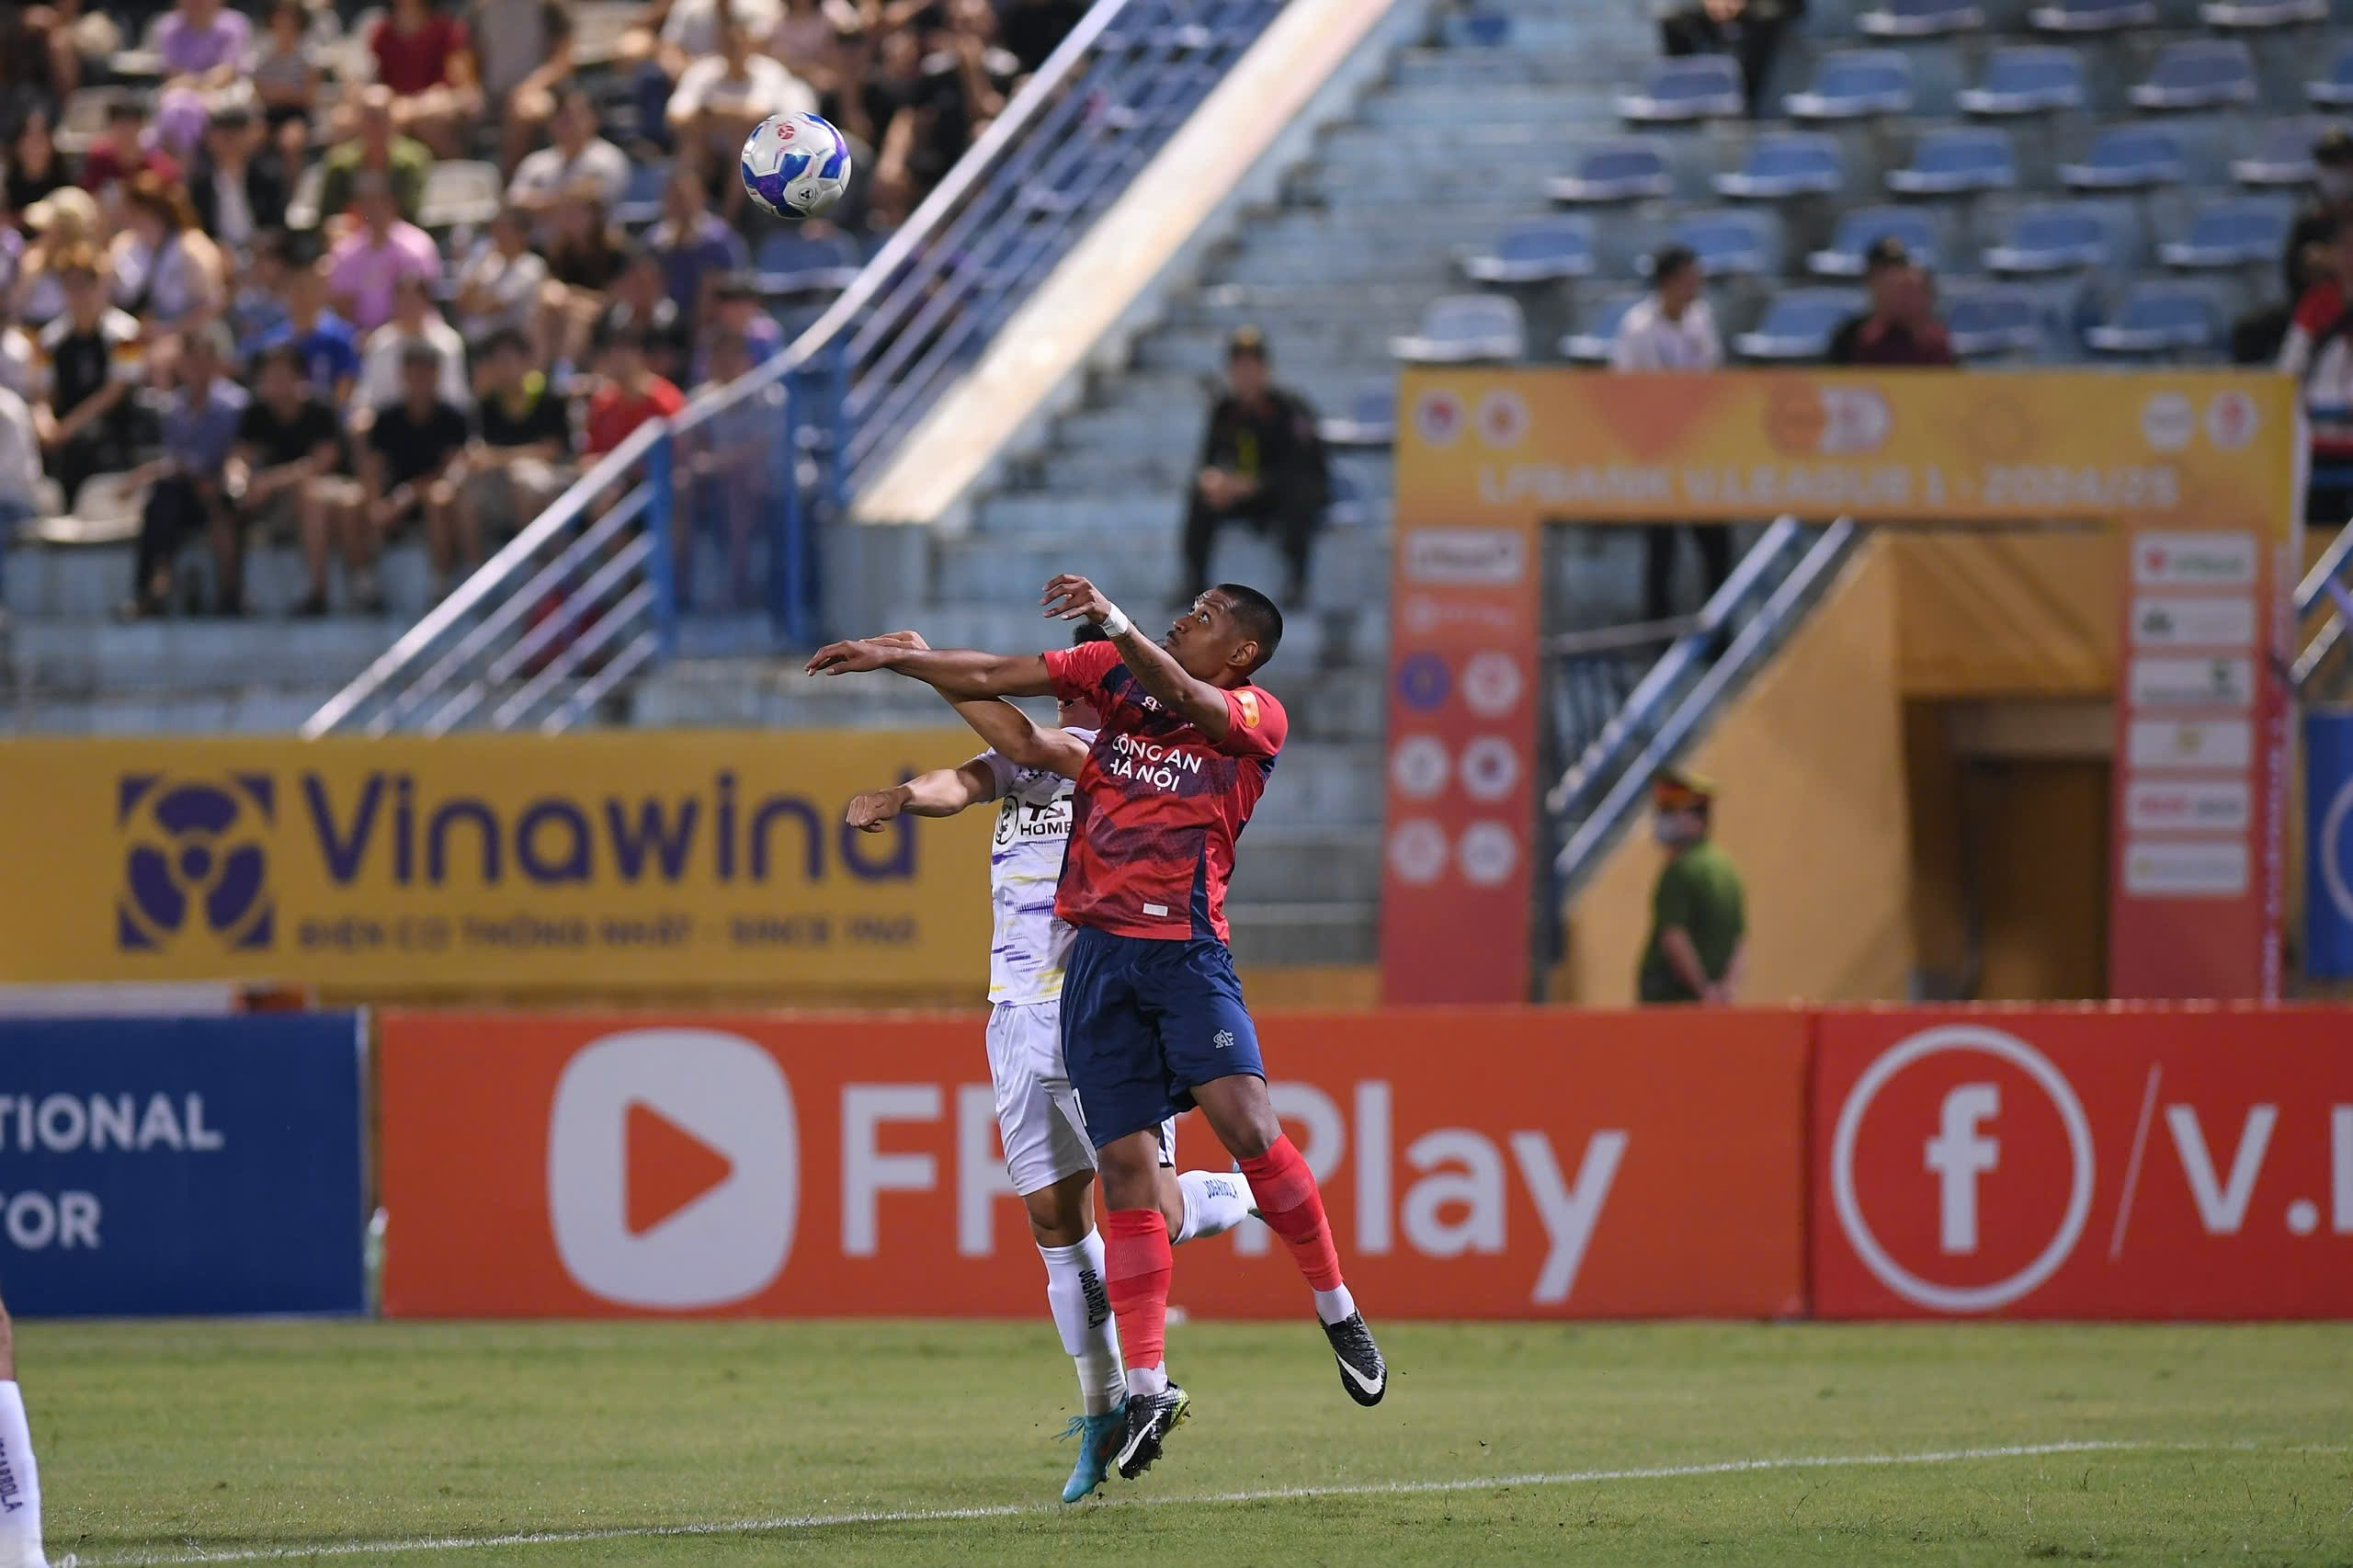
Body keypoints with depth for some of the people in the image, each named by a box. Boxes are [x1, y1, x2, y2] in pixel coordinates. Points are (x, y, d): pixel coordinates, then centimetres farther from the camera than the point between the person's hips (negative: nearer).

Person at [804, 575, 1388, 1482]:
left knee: (1246, 1123, -21)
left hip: (1186, 951, -4)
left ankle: (1337, 1310, -3)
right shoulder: (1117, 675, 14)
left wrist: (1115, 625, -33)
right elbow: (994, 680, 18)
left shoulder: (1256, 717, 1)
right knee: (1126, 1169, -3)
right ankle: (1146, 1387, -3)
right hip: (1099, 955, 4)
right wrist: (891, 658, 14)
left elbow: (1184, 699, -19)